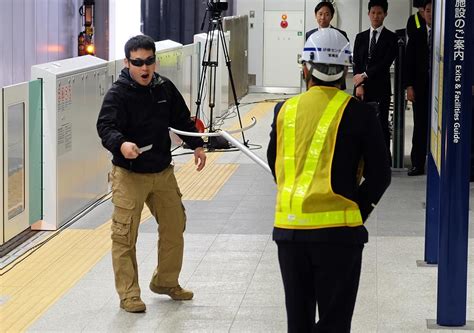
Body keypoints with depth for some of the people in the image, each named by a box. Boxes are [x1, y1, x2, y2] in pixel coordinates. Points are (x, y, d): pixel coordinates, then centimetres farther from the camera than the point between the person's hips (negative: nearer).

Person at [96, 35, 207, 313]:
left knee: (174, 227, 16)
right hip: (129, 175, -6)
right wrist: (120, 144, -46)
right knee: (125, 237, -5)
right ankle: (129, 295, 6)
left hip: (163, 172, 6)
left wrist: (197, 145, 7)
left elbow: (182, 120, 16)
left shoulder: (165, 88, 3)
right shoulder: (118, 94, -15)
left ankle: (166, 282, 35)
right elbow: (105, 127, -27)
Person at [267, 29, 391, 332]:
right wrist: (359, 210, 10)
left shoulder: (285, 111, 3)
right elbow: (379, 175, -3)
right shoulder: (359, 114, -7)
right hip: (339, 230, -3)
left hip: (289, 228, 3)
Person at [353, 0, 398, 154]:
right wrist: (359, 85, -5)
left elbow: (386, 62, -8)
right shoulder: (360, 37, 13)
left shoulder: (391, 38, 1)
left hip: (381, 88, -3)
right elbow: (356, 62, 7)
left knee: (382, 124, -4)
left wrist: (365, 76, -10)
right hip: (363, 87, 3)